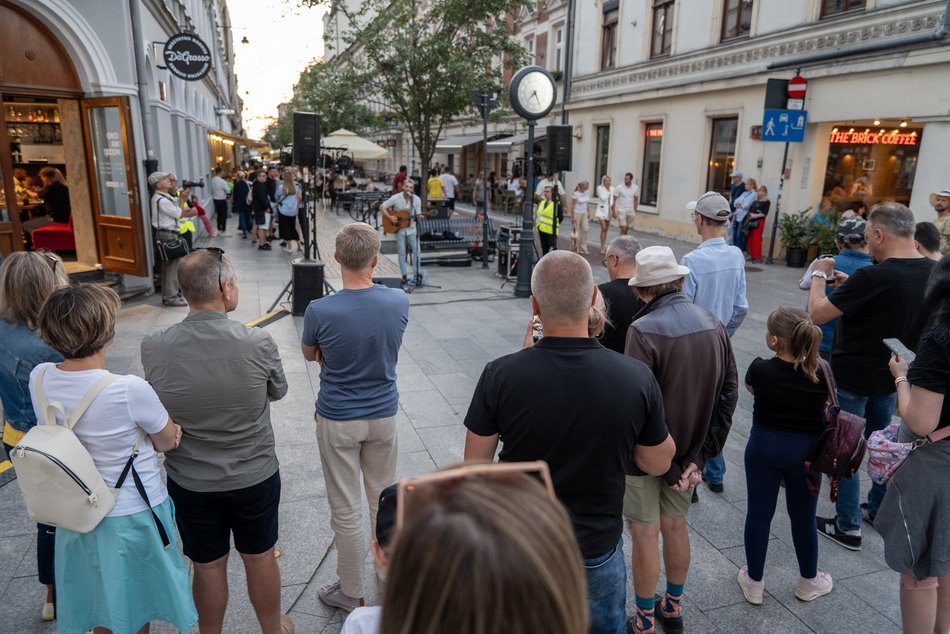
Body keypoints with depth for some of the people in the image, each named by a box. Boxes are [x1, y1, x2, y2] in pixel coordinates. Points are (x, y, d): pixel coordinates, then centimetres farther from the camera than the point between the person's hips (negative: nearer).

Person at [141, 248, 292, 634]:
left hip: (190, 482, 1)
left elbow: (158, 406, 1)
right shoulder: (258, 344, -22)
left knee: (208, 566, 20)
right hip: (255, 476, -1)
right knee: (260, 558, 21)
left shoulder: (154, 348, -17)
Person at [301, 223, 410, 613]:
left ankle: (351, 593, 27)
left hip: (338, 421, -3)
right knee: (384, 499, 20)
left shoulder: (320, 311, -21)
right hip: (383, 415, 3)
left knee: (346, 509, 11)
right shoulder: (399, 302, -13)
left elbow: (309, 354, 0)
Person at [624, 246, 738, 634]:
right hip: (689, 449, 6)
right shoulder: (714, 325, -3)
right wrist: (700, 455, -1)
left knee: (646, 534, 9)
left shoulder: (644, 330, -24)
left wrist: (666, 467, -15)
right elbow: (729, 393, 0)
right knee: (675, 526, 22)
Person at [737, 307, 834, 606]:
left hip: (764, 447, -1)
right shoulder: (821, 372, -16)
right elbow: (826, 409, 2)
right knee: (803, 517, 18)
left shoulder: (760, 369, -20)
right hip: (806, 451, 1)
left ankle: (754, 582, 28)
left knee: (758, 514, 13)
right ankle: (809, 582, 39)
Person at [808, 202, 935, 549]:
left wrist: (819, 275, -8)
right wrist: (850, 285, 7)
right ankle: (879, 509, 39)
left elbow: (816, 314, -23)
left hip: (852, 377, -7)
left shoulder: (873, 276, -28)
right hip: (891, 376, 7)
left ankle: (847, 527, 17)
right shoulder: (931, 273, -3)